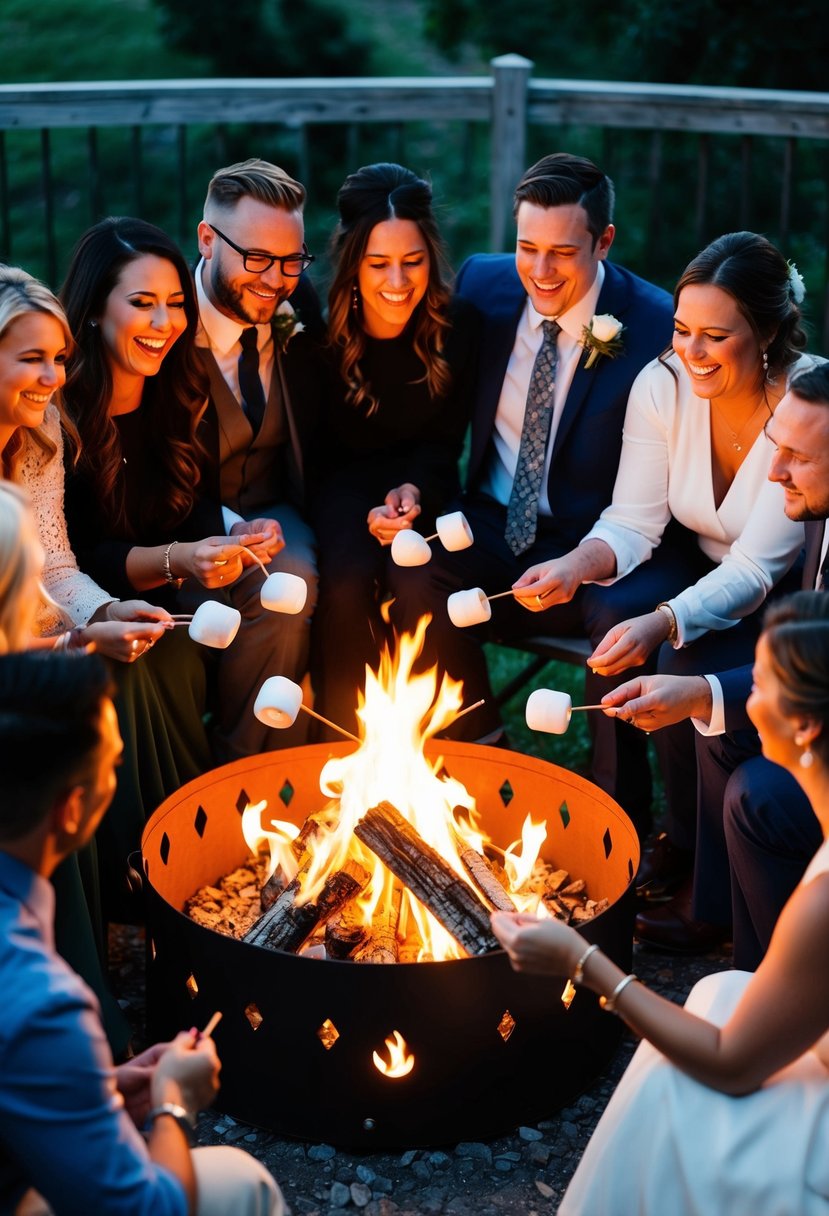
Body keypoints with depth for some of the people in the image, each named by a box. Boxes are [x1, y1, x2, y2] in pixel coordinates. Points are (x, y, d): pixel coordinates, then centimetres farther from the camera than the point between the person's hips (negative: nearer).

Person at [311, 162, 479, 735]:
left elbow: (445, 441, 3)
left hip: (422, 485, 1)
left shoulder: (459, 324, -8)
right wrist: (369, 510, -16)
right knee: (349, 582, -33)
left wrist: (414, 491, -17)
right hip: (344, 487, -1)